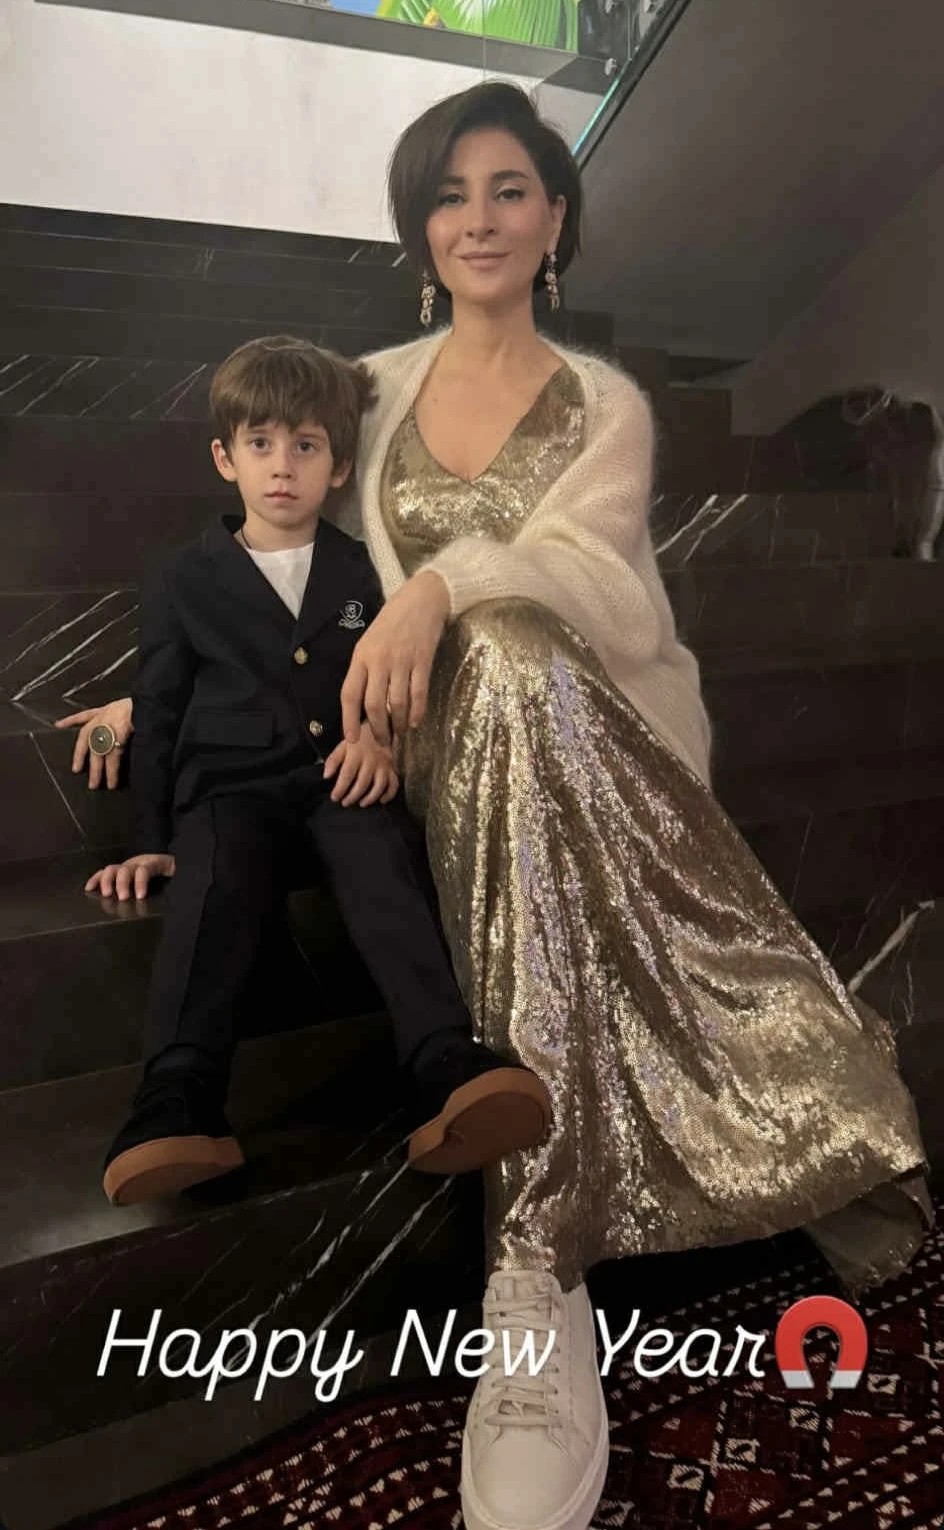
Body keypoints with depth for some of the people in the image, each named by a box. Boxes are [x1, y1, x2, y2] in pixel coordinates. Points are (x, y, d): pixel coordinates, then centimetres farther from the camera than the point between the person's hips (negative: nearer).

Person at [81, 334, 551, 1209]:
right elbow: (159, 714, 16)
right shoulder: (185, 582, 15)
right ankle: (177, 1106, -46)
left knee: (387, 866, -32)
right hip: (229, 785, 0)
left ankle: (450, 1070, -49)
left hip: (343, 780, 1)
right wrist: (151, 839, 10)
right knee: (214, 886, -33)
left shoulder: (364, 571, 19)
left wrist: (384, 735, -3)